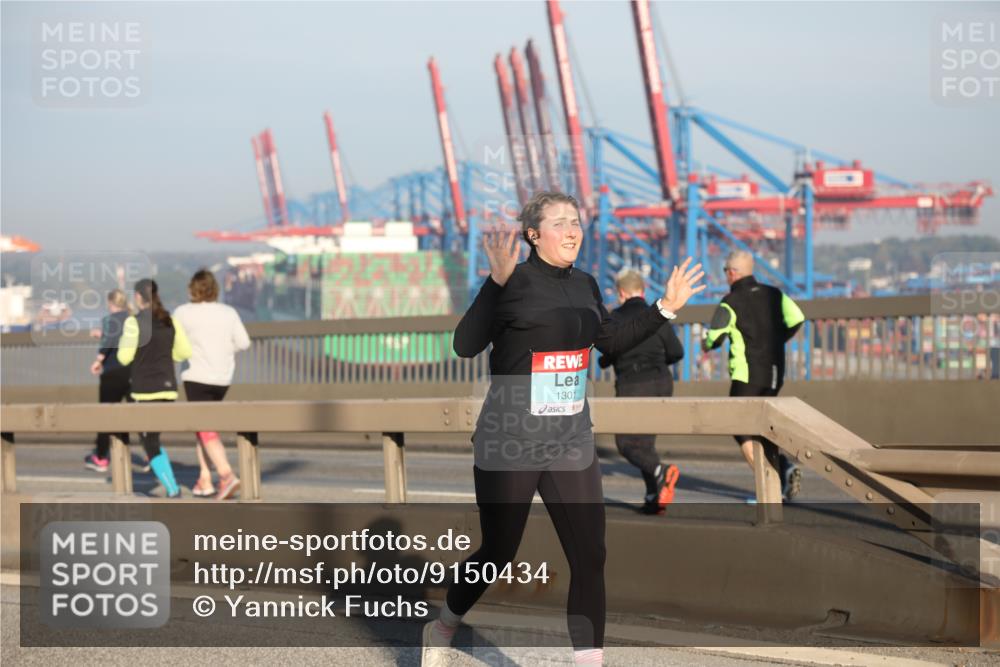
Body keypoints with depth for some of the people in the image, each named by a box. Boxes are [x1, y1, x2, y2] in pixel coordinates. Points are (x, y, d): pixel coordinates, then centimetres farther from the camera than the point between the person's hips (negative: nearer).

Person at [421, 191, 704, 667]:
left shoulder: (584, 285, 7)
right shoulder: (515, 281, -13)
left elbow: (611, 342, 23)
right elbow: (465, 345, -24)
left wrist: (665, 308, 16)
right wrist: (497, 280, -34)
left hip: (572, 443, 5)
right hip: (509, 445, -5)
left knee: (589, 557, -3)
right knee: (497, 554, 8)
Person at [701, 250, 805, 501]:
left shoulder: (731, 302, -8)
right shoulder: (774, 294, 8)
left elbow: (715, 337, -15)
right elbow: (797, 318, -1)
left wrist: (705, 343, 8)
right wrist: (778, 340, 14)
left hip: (746, 374, -6)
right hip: (775, 373, 6)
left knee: (741, 426, 2)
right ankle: (784, 467, -3)